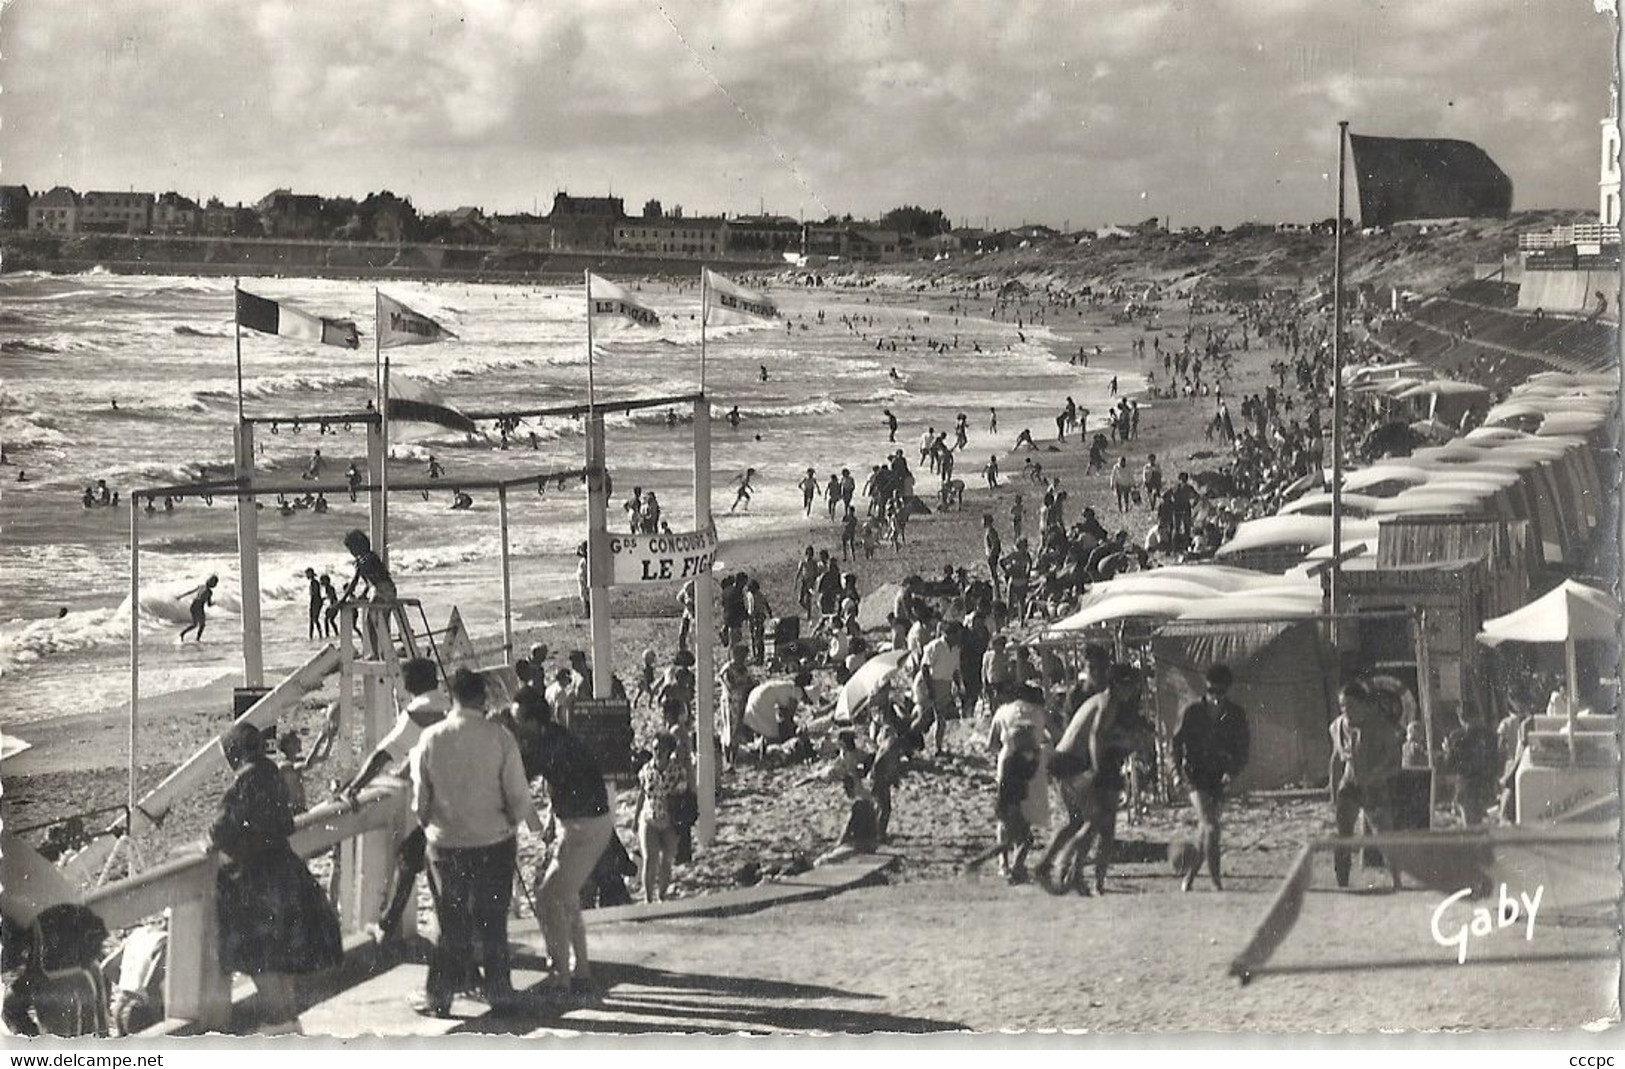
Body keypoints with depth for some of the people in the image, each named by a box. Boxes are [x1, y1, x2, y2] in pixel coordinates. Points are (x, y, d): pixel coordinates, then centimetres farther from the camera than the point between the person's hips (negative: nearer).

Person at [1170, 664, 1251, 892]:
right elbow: (1177, 742, 3)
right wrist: (1179, 771, -8)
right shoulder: (1191, 711, -5)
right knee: (1211, 827, -15)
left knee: (1208, 828, 9)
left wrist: (1233, 772, -10)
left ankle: (1190, 876, 27)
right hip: (1196, 776, -4)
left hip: (1220, 777, 4)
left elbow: (1243, 747, 6)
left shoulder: (1235, 714, 1)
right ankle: (1216, 882, -15)